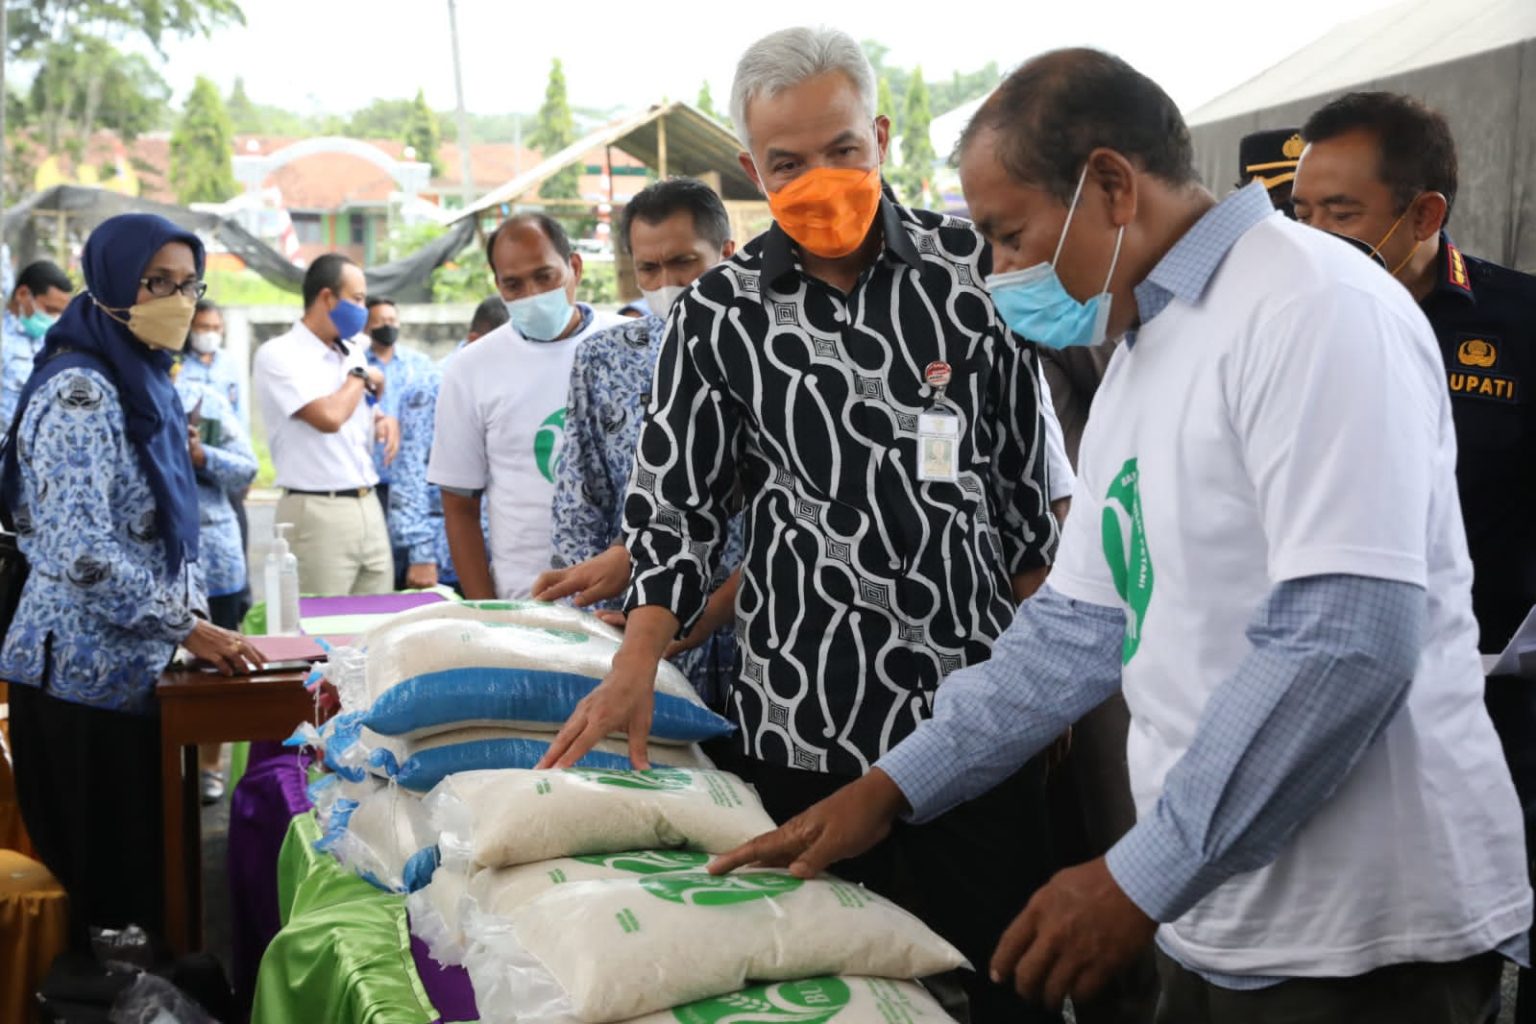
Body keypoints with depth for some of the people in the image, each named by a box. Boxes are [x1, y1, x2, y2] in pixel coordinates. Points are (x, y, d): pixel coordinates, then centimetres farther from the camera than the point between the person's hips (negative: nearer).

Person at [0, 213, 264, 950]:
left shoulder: (143, 383, 11)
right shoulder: (79, 392, -17)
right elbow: (82, 553, -25)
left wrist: (194, 616, 9)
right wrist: (189, 629, -20)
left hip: (134, 666, 9)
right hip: (88, 673, -9)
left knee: (140, 867, 15)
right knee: (107, 878, 1)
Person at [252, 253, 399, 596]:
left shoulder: (352, 352, 14)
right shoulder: (278, 354, -9)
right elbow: (328, 417, -23)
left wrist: (386, 420, 4)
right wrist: (360, 377, -5)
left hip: (369, 506, 7)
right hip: (318, 513, -7)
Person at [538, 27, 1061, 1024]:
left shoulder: (971, 264, 1)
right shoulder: (721, 315, -1)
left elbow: (1024, 471, 7)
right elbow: (679, 505, 5)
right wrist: (637, 668, -5)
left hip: (977, 699, 1)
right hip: (809, 717, 0)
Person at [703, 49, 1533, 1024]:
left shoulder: (1315, 308, -16)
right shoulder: (1138, 361, 12)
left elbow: (1350, 640, -25)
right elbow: (1082, 627, 14)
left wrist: (1140, 881, -21)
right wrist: (891, 789, 8)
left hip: (1362, 941, -8)